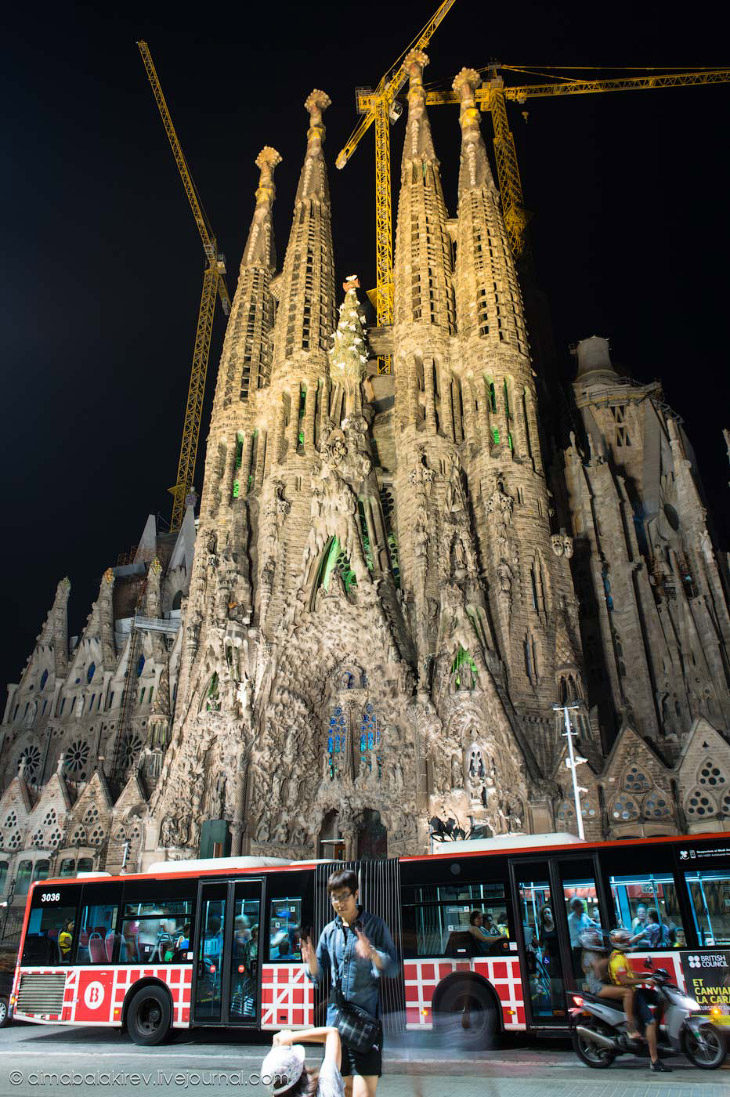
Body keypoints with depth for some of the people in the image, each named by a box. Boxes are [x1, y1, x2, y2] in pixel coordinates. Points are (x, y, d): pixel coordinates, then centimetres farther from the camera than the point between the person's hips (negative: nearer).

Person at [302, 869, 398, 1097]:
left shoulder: (375, 925, -2)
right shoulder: (329, 931, 9)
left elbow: (392, 969, -8)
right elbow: (321, 979, 10)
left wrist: (372, 954, -28)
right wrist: (311, 962, -12)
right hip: (336, 1017, 4)